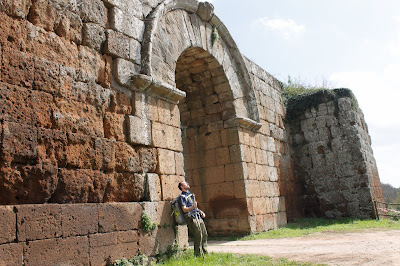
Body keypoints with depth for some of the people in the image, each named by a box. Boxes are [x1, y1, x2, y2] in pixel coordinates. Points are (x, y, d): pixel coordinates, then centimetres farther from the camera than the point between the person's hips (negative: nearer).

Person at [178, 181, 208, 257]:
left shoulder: (191, 194, 23)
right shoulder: (182, 196, -3)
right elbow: (184, 209, -12)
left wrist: (201, 211, 16)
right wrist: (193, 207, -27)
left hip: (198, 216, 8)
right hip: (191, 218, -8)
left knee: (204, 234, 6)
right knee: (199, 235, -12)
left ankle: (205, 251, 17)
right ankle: (197, 254, -2)